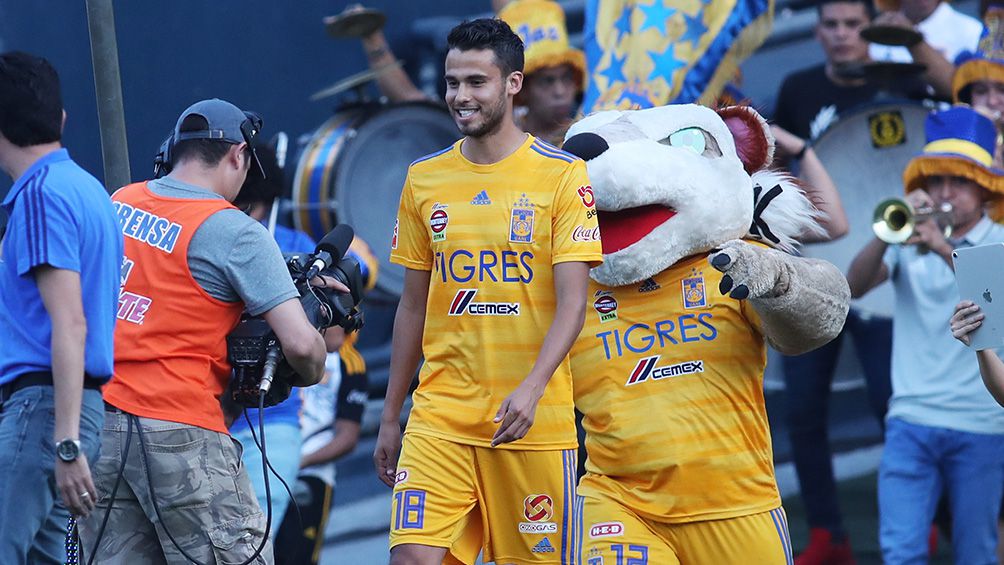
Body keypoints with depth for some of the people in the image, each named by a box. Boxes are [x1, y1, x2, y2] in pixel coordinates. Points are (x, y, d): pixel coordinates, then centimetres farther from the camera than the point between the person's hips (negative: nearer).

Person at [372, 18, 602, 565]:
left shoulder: (562, 175, -3)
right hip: (439, 417, 3)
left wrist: (532, 388, -24)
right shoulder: (424, 179, 9)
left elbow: (571, 303, -9)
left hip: (533, 419, -3)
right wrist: (389, 417, 14)